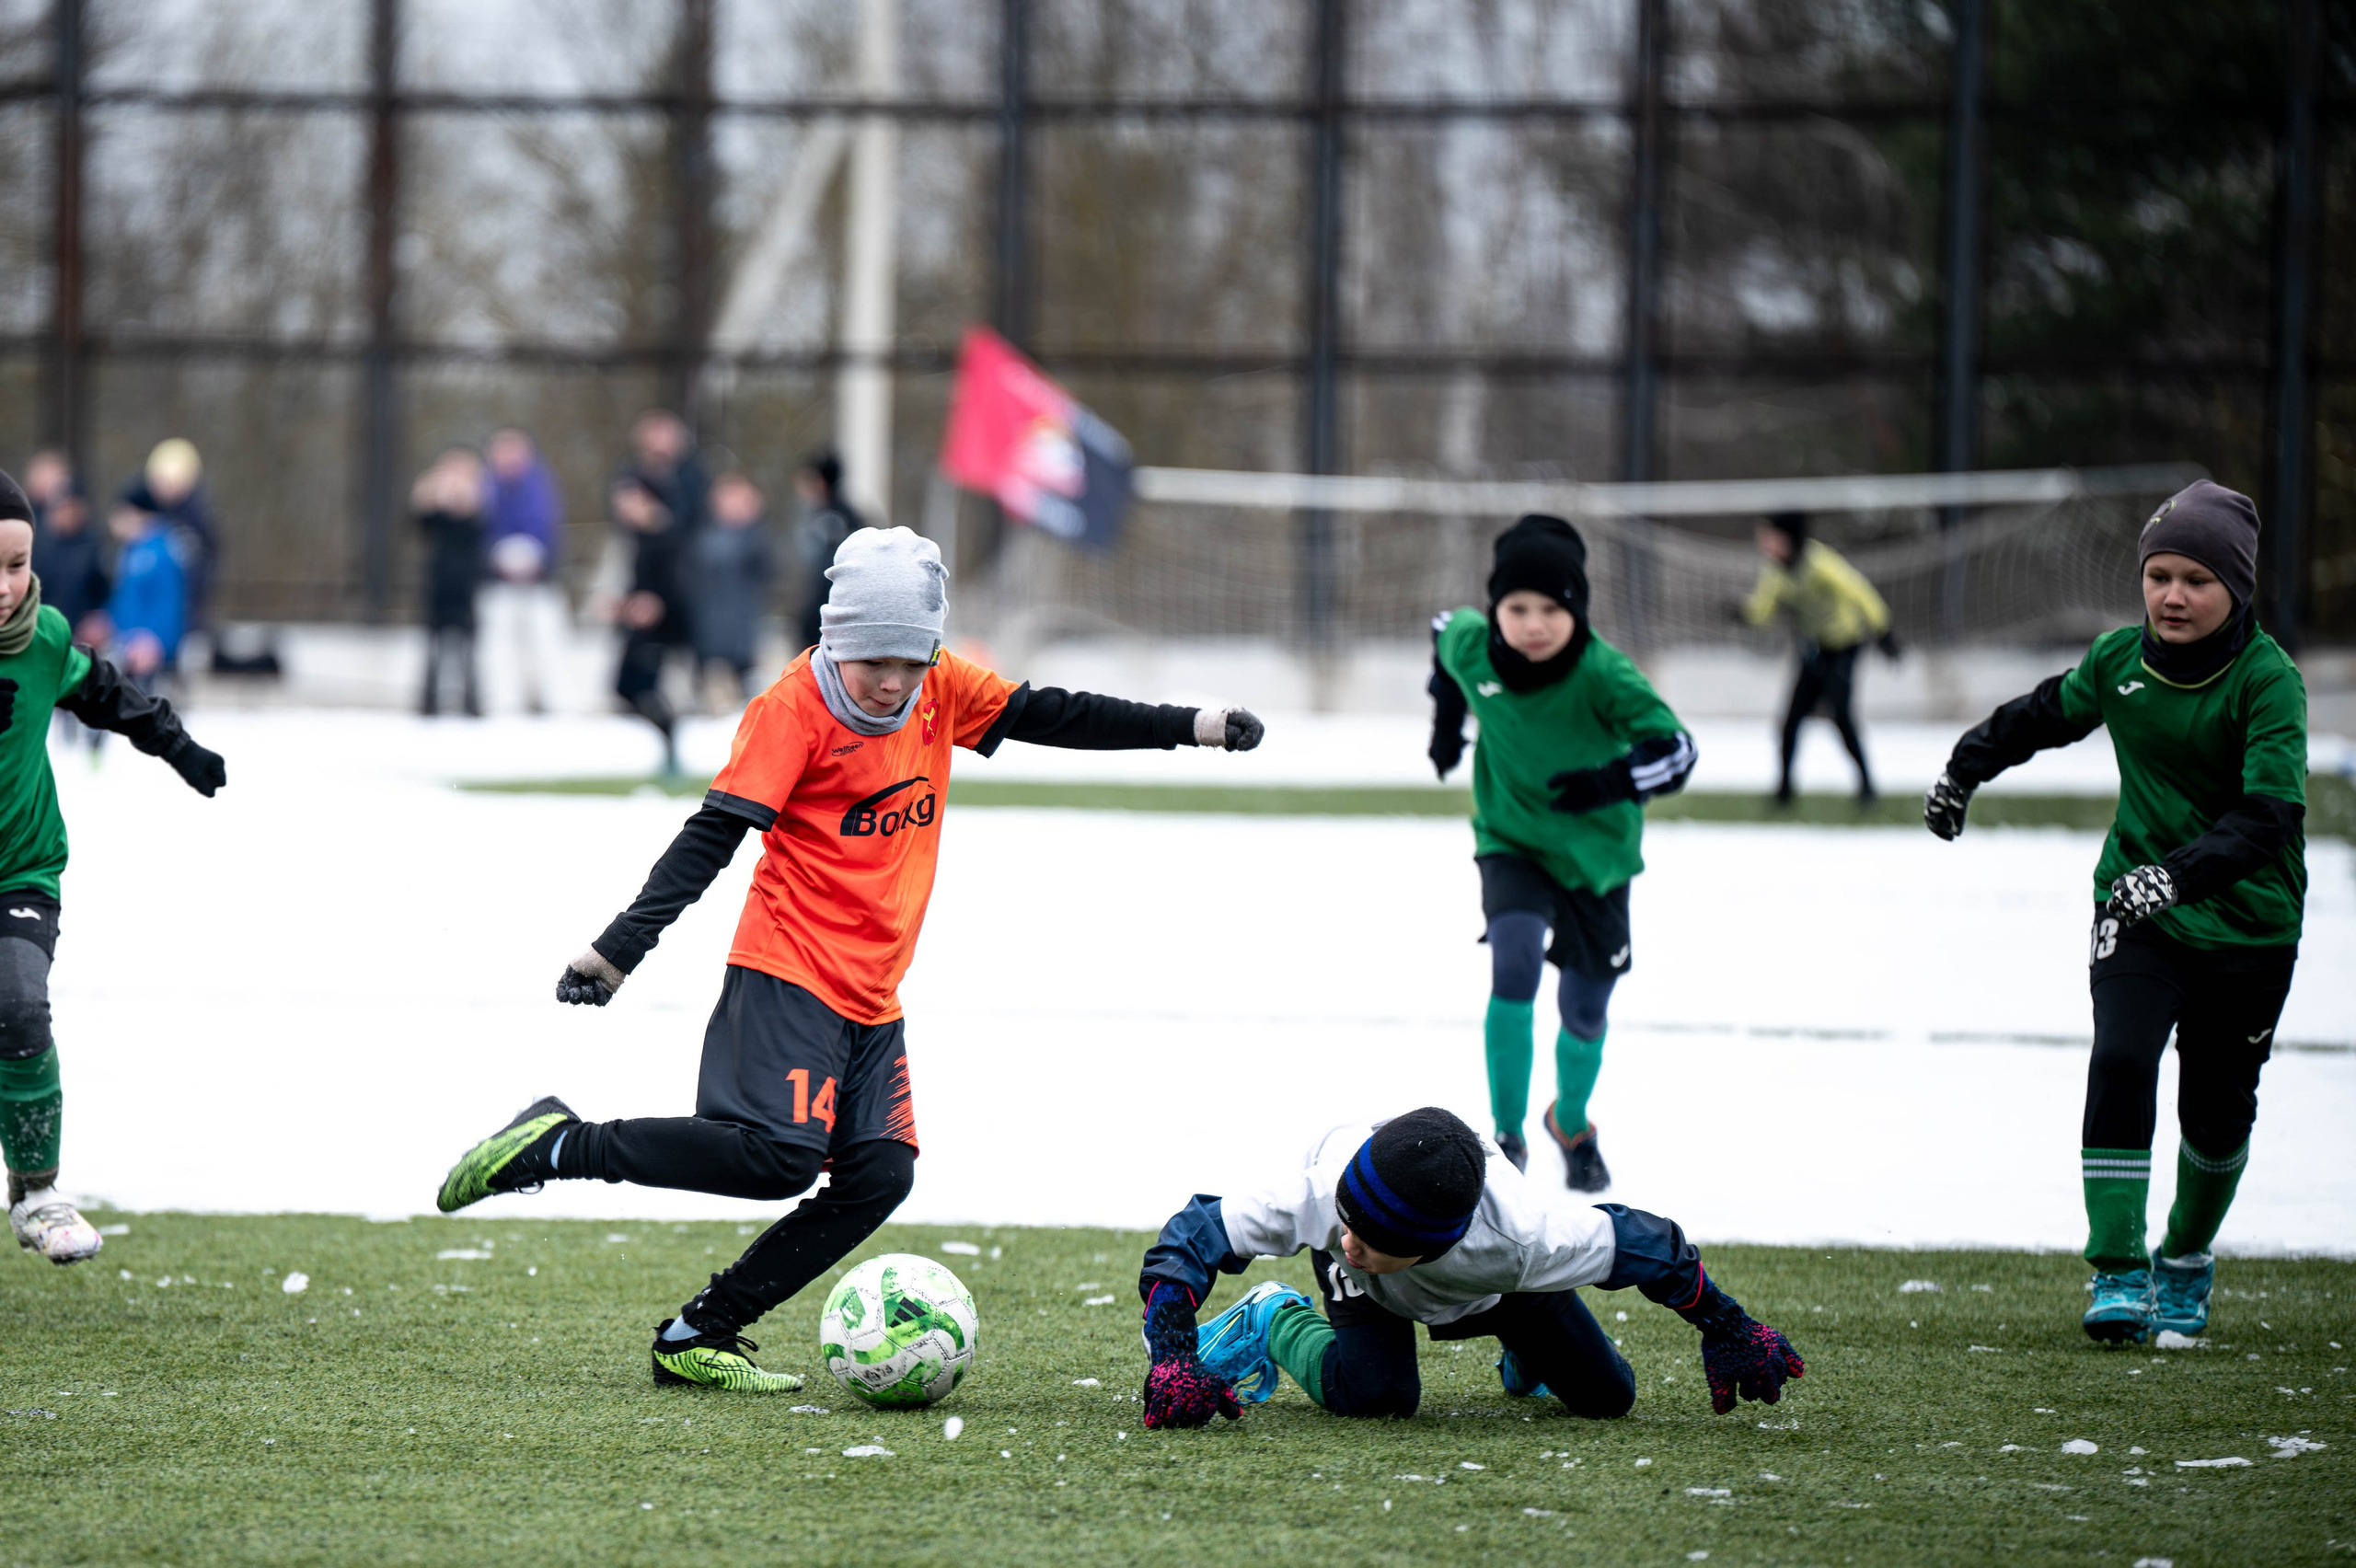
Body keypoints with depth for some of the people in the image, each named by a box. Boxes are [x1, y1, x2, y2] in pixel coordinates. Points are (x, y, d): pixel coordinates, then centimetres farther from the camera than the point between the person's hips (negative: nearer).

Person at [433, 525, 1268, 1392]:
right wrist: (620, 948, -22)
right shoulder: (793, 708, -12)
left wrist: (1189, 727, 18)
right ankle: (556, 1145, -12)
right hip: (788, 972, -7)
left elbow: (1048, 716, 19)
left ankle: (699, 1336, 0)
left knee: (879, 1174, -6)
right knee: (781, 1152, -24)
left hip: (872, 996, 7)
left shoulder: (944, 691, 7)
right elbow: (713, 835, -15)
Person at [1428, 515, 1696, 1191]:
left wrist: (1610, 781, -44)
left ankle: (1572, 1123, 44)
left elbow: (1675, 749, -28)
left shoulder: (1603, 675, -25)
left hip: (1596, 852, 0)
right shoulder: (1471, 648, -15)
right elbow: (1445, 629, 10)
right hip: (1512, 845, 0)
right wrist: (1446, 716, 12)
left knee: (1585, 1008, 12)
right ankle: (1507, 1135, -16)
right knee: (1515, 963, -26)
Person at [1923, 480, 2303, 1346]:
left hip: (2247, 923, -3)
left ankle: (2187, 1260, 32)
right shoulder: (2121, 659, -3)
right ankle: (2118, 1270, -16)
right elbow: (2045, 715, 19)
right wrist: (1964, 770, 31)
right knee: (2119, 1064, -18)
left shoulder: (2269, 679, -17)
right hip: (2138, 913, 3)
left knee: (2217, 1108, 5)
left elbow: (2270, 813, -28)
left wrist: (2181, 873, -41)